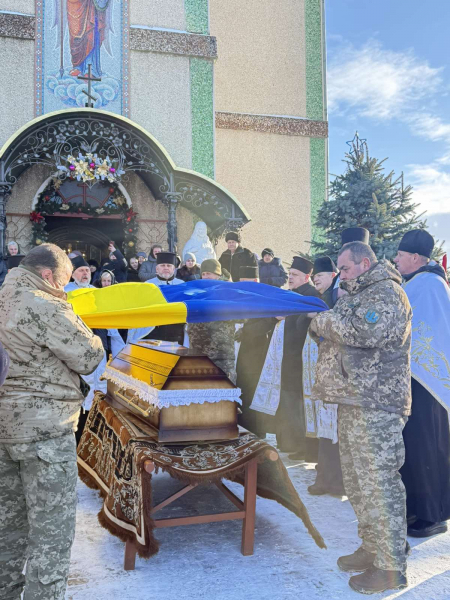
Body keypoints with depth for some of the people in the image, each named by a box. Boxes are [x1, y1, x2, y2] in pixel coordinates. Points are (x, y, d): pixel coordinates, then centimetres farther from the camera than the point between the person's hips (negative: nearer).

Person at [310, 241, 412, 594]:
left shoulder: (387, 293, -11)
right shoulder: (358, 295, 21)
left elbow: (366, 332, -29)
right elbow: (342, 336, 28)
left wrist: (328, 319, -13)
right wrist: (322, 326, 7)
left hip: (376, 406, -10)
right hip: (354, 403, 10)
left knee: (378, 484, -6)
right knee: (357, 482, 16)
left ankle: (390, 568, 5)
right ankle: (372, 549, 30)